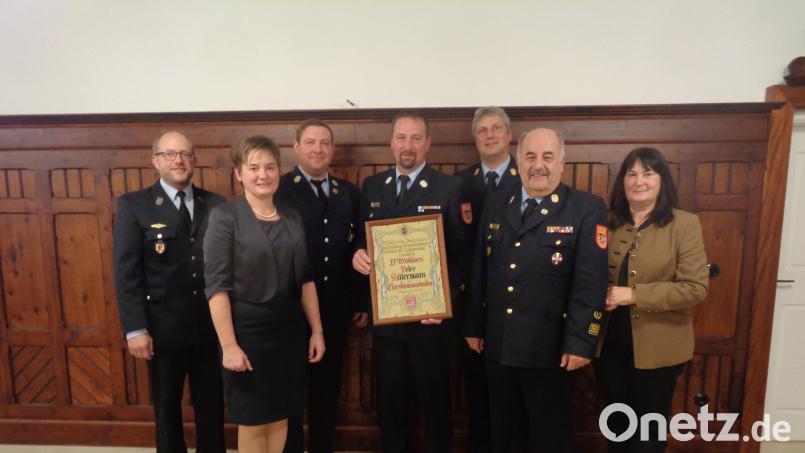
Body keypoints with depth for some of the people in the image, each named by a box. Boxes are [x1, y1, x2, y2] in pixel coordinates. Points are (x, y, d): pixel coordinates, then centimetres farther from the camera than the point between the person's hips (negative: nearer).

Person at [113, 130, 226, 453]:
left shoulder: (215, 204, 3)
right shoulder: (134, 205, -3)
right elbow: (126, 272, -7)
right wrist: (135, 329, -12)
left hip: (210, 324, 2)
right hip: (163, 326, -2)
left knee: (212, 404, 15)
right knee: (166, 406, 16)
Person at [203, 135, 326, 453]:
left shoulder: (292, 218, 6)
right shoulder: (225, 217, -8)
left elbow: (306, 279, 9)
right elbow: (216, 285, -13)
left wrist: (317, 331, 7)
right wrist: (229, 345, -17)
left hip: (289, 330, 4)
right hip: (248, 332, -4)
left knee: (280, 417, 14)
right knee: (253, 422, 10)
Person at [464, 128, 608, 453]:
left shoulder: (587, 208, -9)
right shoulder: (495, 204, 5)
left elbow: (591, 282, -14)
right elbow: (479, 270, 7)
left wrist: (579, 342, -17)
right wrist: (474, 325, 8)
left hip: (550, 347, -4)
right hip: (497, 343, 4)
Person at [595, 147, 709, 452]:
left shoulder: (684, 224, -10)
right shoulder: (608, 223, 3)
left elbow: (695, 288, -16)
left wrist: (634, 295, -22)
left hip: (657, 347, -3)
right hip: (610, 343, 4)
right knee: (616, 425, 20)